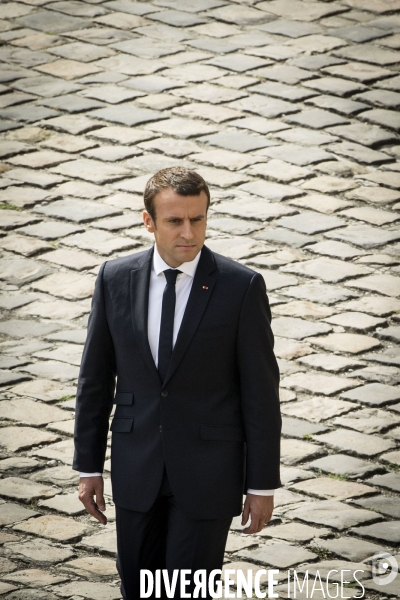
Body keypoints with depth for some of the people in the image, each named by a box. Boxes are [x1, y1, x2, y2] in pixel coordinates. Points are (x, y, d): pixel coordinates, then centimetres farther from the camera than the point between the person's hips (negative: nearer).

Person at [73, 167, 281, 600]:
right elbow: (95, 379, 7)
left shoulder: (241, 287, -10)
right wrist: (88, 466, 7)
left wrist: (263, 484, -6)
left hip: (208, 471, -3)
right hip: (136, 468, 3)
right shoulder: (115, 279, -1)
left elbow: (260, 391, -6)